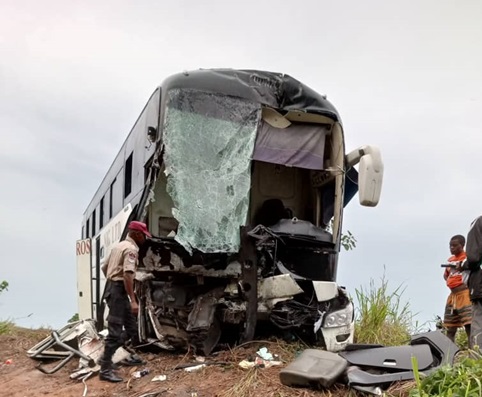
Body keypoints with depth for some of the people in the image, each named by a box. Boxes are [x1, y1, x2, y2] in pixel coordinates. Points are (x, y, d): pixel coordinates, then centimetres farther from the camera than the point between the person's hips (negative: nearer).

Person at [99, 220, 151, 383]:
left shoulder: (119, 245, 17)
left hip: (112, 287, 10)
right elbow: (127, 275, -25)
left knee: (131, 326, 19)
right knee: (115, 331, -9)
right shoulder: (131, 249, -13)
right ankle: (105, 369, -7)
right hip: (119, 291, -10)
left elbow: (104, 268, 24)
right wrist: (133, 300, -28)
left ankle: (131, 357, 30)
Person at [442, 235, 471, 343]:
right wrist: (449, 282, 13)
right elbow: (446, 274, 30)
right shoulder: (450, 260, 17)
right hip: (452, 296, 8)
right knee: (450, 329, 8)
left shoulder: (468, 257, -4)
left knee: (469, 326, -13)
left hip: (465, 294, -8)